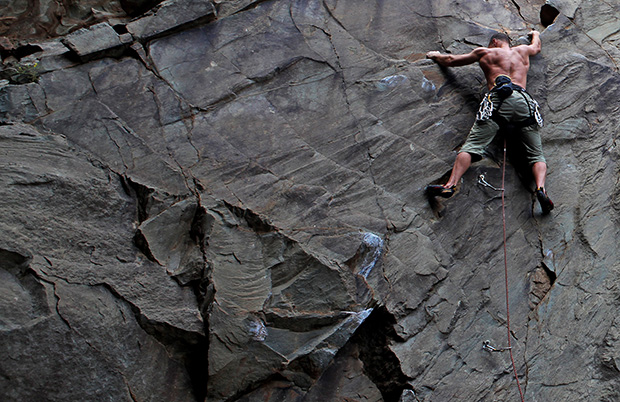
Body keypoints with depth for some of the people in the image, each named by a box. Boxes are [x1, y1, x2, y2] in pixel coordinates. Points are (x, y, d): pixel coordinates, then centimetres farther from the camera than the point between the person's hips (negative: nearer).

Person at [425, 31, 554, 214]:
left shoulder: (485, 53, 25)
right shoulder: (522, 50, 34)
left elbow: (450, 61, 32)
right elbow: (537, 47, 59)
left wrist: (436, 55, 53)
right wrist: (535, 34, 81)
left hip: (498, 100, -3)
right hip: (524, 101, 3)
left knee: (471, 146, -12)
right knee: (536, 154, 4)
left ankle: (450, 184, -29)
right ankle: (540, 188, -22)